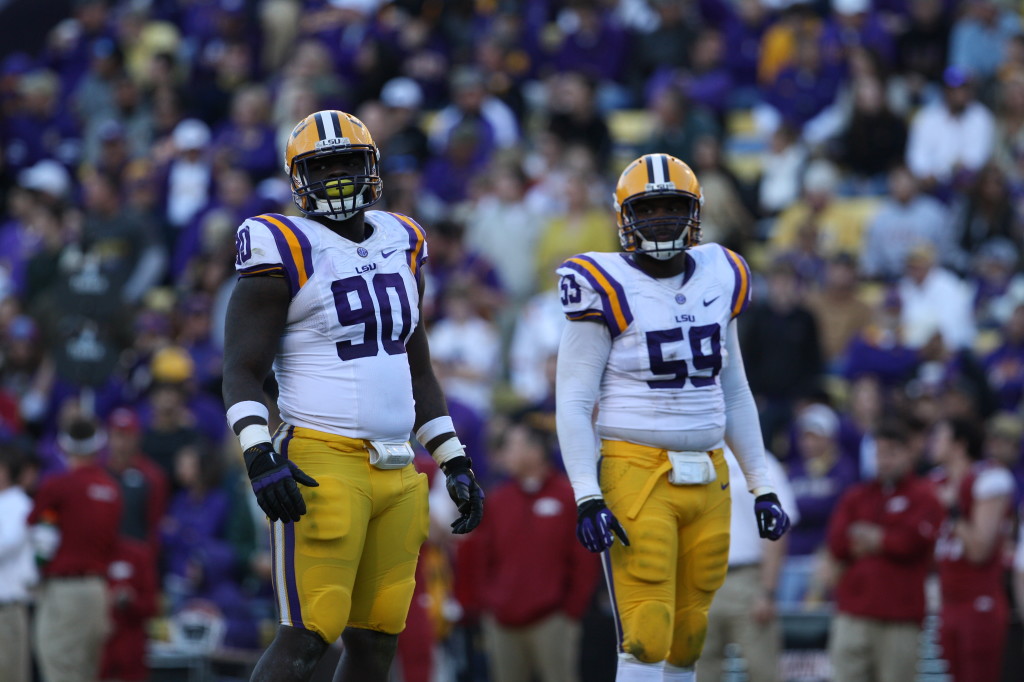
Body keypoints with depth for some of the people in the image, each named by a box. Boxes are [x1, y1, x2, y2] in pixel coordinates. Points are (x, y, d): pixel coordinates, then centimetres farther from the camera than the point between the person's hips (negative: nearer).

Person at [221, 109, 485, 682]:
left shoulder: (400, 246, 15)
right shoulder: (286, 252, -5)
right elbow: (243, 373, -8)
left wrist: (456, 462, 18)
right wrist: (260, 457, -23)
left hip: (397, 474, 7)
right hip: (323, 464, -7)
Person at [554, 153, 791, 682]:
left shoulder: (717, 280, 11)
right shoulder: (609, 289, -7)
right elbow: (573, 404, -8)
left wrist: (762, 486, 16)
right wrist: (587, 498, -17)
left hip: (708, 479, 6)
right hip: (637, 474, -6)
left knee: (688, 639, 9)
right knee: (645, 639, -11)